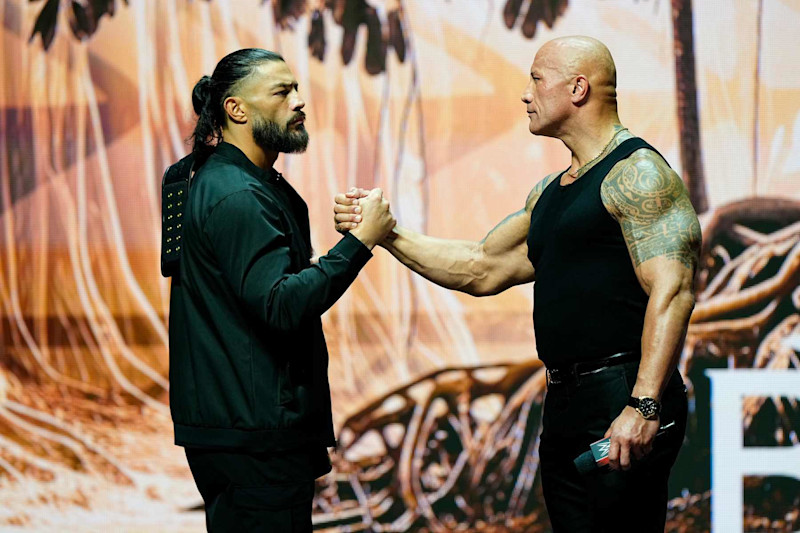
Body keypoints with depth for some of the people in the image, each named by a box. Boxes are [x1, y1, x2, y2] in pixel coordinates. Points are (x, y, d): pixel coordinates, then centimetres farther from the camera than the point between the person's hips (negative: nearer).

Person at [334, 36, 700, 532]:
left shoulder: (637, 173, -8)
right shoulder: (549, 193, 21)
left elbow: (672, 292, -18)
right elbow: (482, 269, 26)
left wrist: (644, 406, -27)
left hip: (623, 399, -9)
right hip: (564, 407, 9)